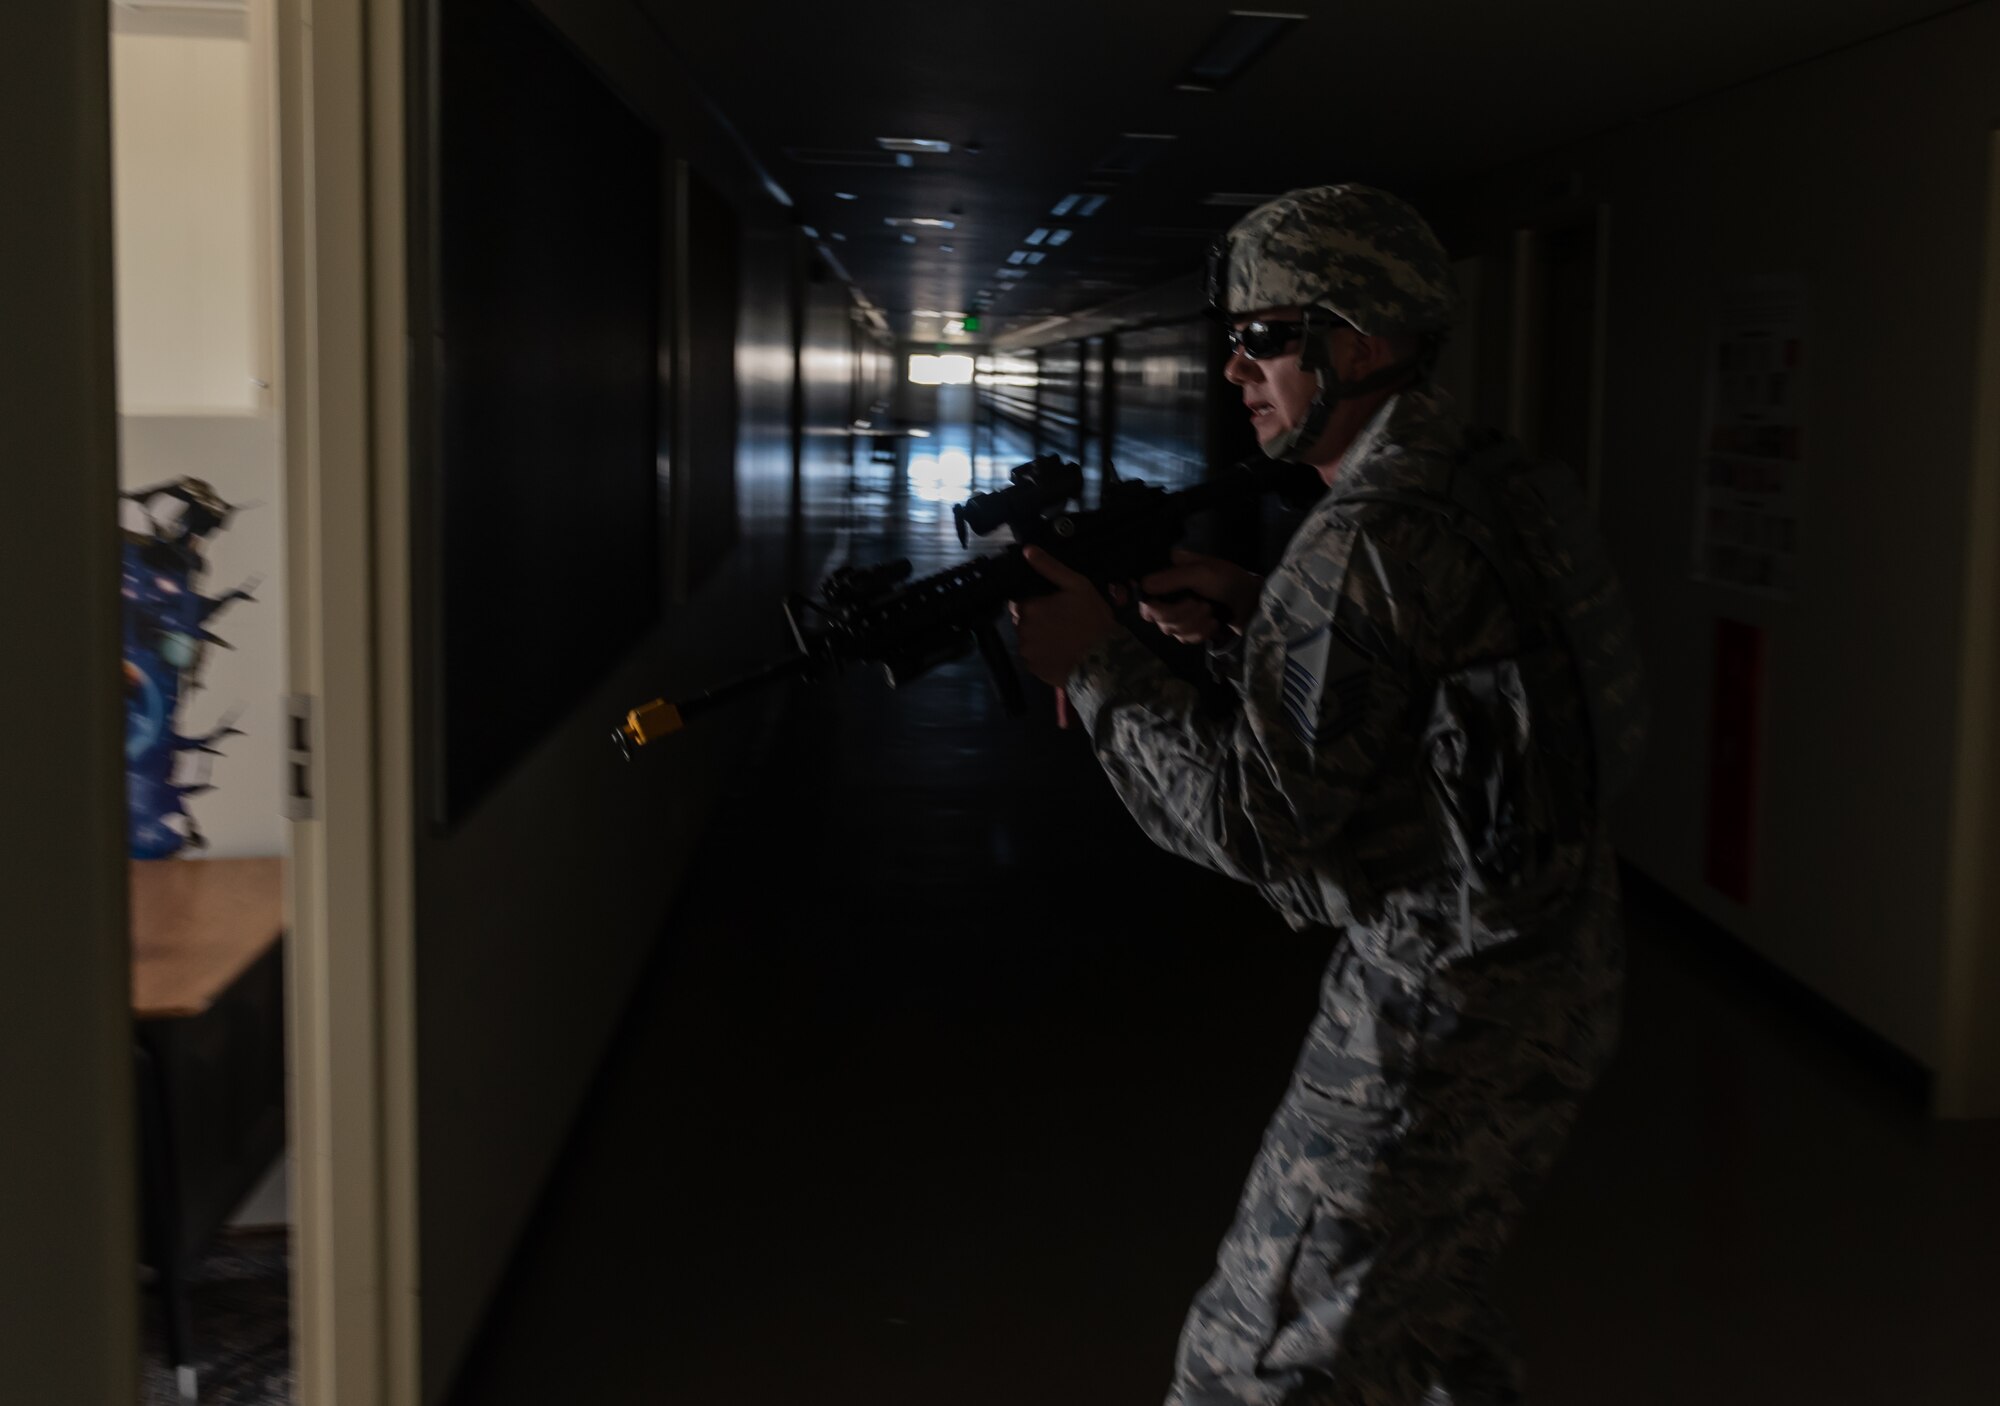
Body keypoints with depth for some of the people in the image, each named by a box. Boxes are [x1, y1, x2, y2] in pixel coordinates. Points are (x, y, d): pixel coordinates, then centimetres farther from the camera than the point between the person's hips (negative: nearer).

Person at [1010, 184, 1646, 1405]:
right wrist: (1245, 624, 6)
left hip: (1445, 1019, -10)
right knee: (1423, 1303, 29)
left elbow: (1257, 822, -22)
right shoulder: (1491, 487, 8)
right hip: (1555, 985, 10)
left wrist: (1100, 667, -12)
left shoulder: (1369, 539, -22)